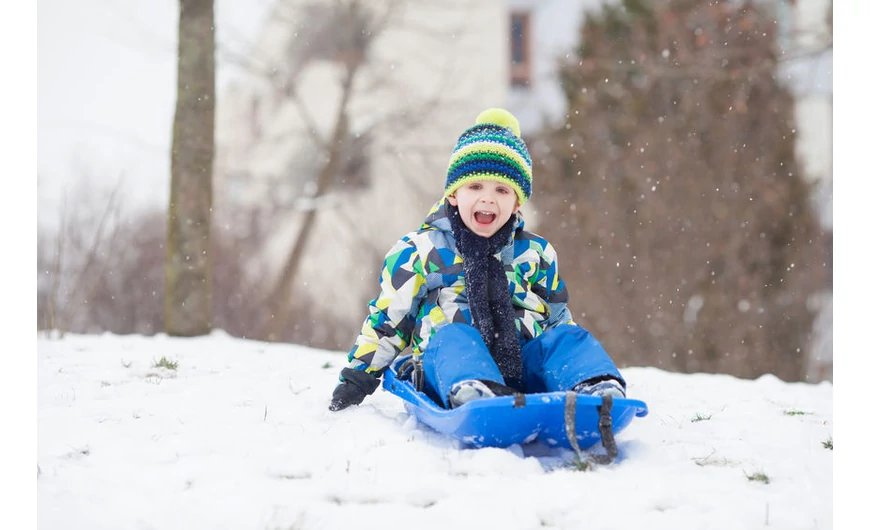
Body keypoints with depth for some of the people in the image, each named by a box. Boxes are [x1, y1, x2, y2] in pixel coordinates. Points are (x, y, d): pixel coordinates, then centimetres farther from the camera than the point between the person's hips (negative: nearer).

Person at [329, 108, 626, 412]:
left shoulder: (536, 254, 19)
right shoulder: (420, 252, 11)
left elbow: (557, 317, 30)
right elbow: (387, 319, 15)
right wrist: (357, 377, 12)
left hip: (523, 364, 4)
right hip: (449, 369, -3)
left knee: (569, 338, -19)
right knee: (454, 336, -35)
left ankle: (599, 389, -48)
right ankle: (473, 395, -66)